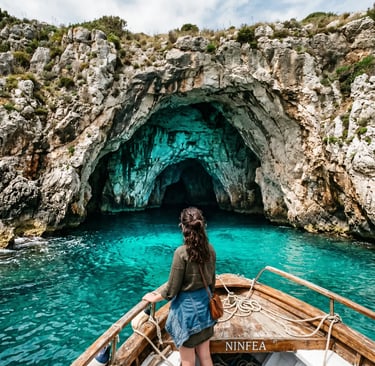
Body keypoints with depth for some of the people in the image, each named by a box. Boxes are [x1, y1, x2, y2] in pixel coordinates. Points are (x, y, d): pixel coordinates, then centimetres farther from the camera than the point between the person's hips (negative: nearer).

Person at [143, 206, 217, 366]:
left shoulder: (181, 252, -24)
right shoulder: (210, 249, -6)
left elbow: (171, 290, -15)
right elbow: (211, 282, 7)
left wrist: (154, 298, 2)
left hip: (187, 307, -6)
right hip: (204, 305, 6)